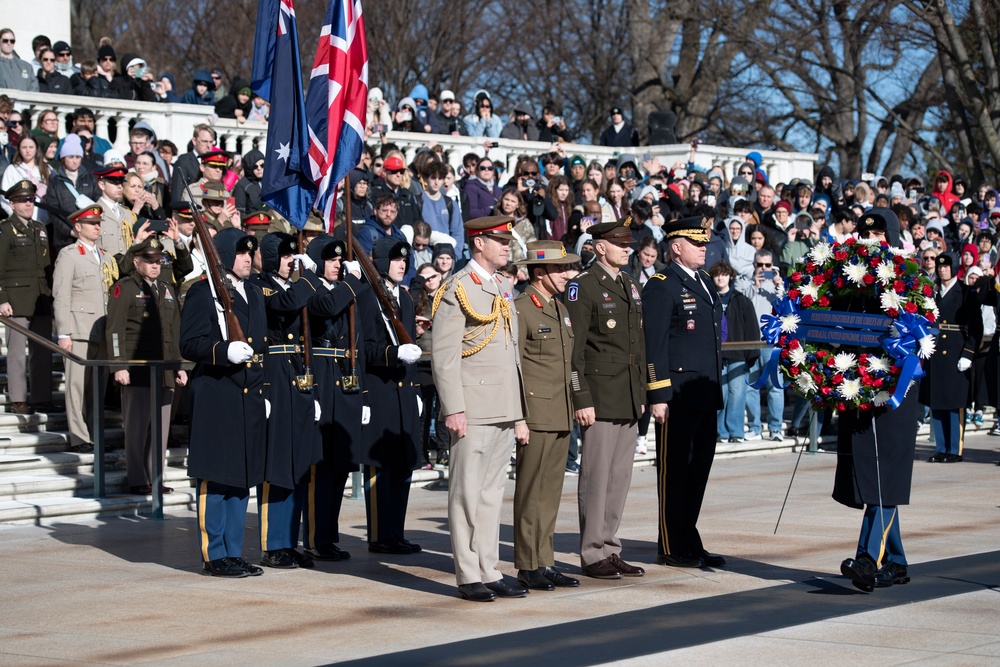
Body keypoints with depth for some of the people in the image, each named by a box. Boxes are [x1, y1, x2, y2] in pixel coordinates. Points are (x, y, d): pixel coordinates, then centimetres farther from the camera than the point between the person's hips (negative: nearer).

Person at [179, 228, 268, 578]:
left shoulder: (254, 294, 18)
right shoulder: (202, 293, -5)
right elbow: (189, 345, -12)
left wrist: (263, 391, 19)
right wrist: (224, 351, -27)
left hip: (249, 399, 8)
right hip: (216, 400, -8)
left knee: (241, 479, 10)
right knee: (215, 478, -4)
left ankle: (234, 552, 16)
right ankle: (214, 556, 2)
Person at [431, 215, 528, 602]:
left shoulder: (504, 288, 15)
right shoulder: (458, 290, -9)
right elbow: (444, 355, -13)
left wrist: (519, 404, 17)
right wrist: (453, 409, -18)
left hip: (505, 407, 8)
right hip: (474, 405, -8)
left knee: (492, 490, 11)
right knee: (468, 491, -1)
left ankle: (490, 572, 15)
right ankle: (468, 577, 3)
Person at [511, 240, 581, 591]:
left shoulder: (560, 309, 17)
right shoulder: (520, 309, -9)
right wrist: (518, 418, -16)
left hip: (561, 415, 8)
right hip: (535, 414, -8)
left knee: (551, 491, 10)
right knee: (532, 493, -4)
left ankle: (545, 562, 14)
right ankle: (529, 566, 1)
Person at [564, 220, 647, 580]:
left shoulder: (629, 284, 16)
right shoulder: (583, 286, -8)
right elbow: (574, 347, -12)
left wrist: (641, 393, 17)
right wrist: (581, 398, -16)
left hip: (628, 398, 8)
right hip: (600, 396, -8)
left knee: (620, 477, 10)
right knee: (596, 476, -3)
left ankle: (610, 550, 17)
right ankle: (593, 554, 4)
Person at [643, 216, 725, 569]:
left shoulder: (706, 283, 17)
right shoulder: (662, 286, -9)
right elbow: (654, 345, -13)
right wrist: (658, 395, -17)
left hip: (706, 394, 8)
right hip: (678, 394, -8)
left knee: (699, 467, 12)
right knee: (674, 470, 0)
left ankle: (689, 543, 21)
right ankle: (672, 549, 7)